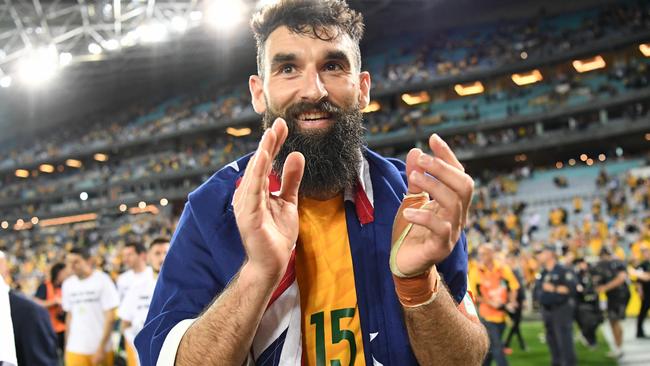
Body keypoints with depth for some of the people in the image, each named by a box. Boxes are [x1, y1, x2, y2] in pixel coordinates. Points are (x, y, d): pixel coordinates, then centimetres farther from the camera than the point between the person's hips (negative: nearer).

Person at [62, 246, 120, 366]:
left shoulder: (102, 280, -8)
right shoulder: (68, 284, 6)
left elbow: (110, 317, -9)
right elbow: (69, 316, 14)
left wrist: (101, 348, -12)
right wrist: (67, 346, 10)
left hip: (100, 349, -3)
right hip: (75, 350, 3)